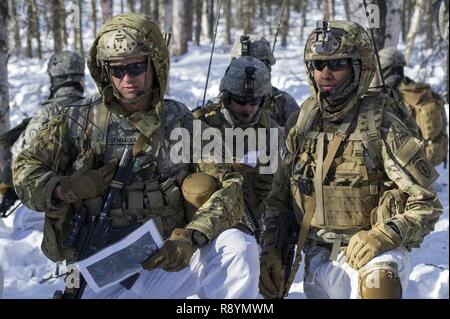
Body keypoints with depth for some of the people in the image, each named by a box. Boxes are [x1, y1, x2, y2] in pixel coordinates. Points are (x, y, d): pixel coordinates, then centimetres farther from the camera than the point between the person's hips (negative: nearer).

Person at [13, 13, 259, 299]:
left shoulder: (182, 123, 3)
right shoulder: (81, 121, 1)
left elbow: (229, 187, -4)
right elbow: (25, 170, 9)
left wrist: (192, 237, -22)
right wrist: (65, 190, -13)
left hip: (167, 259, 1)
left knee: (239, 247, -25)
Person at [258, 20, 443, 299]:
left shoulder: (381, 127, -9)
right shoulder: (300, 127, 6)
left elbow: (426, 204, -8)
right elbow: (278, 200, 16)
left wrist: (384, 235, -23)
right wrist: (271, 251, 6)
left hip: (372, 253, -5)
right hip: (319, 258, 5)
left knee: (378, 283, -36)